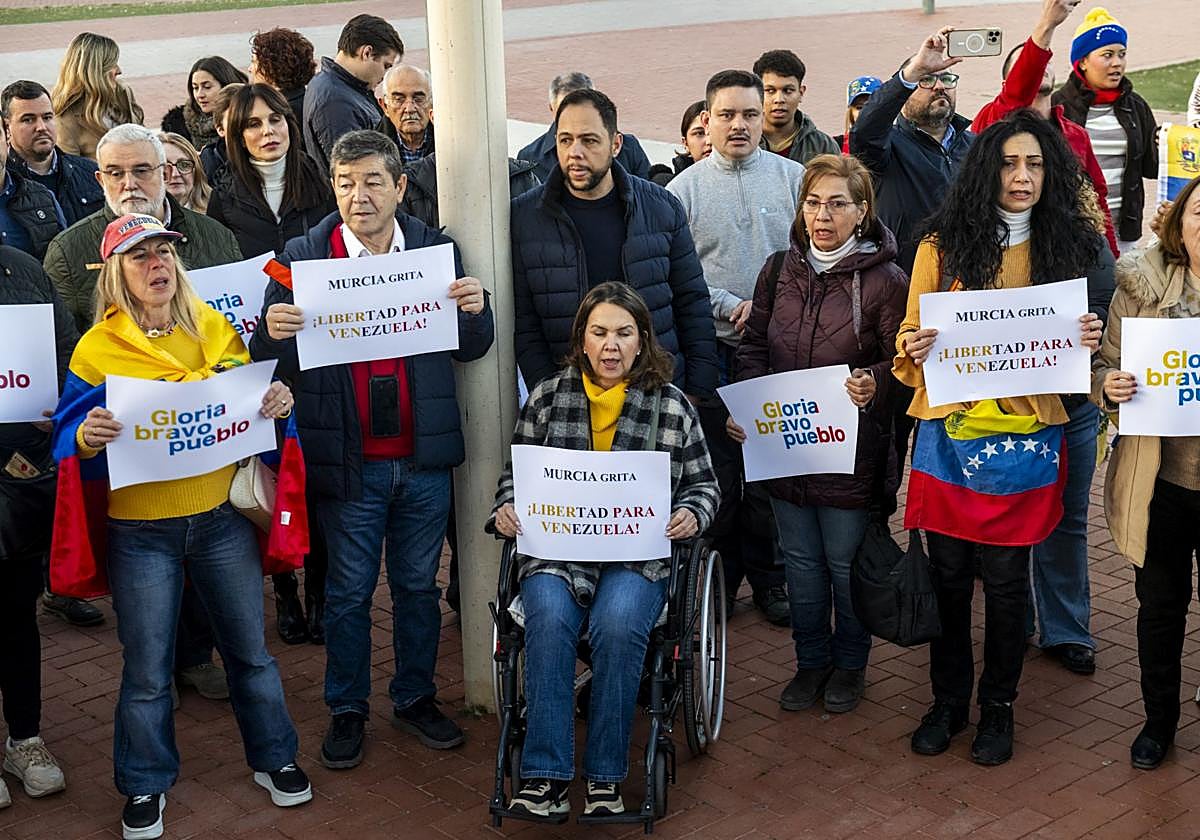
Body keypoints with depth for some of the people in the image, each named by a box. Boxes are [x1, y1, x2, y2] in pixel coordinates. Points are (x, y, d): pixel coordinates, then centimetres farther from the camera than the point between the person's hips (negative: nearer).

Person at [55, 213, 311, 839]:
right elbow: (69, 435, -5)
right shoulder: (97, 348, -5)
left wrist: (278, 401, -11)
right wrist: (88, 436, -28)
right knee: (147, 671, 8)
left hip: (222, 518, 3)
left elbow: (251, 404, 11)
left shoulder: (214, 328, 4)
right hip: (142, 531, -2)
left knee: (250, 650, 14)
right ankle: (145, 786, 28)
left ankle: (273, 758, 34)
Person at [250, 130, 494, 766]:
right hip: (348, 462, -2)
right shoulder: (302, 257, -3)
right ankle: (346, 710, 26)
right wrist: (272, 333, -27)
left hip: (423, 457, 2)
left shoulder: (437, 250, 2)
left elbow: (471, 350, 5)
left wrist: (475, 311, -16)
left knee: (418, 586, 15)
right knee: (348, 593, 10)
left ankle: (415, 697, 32)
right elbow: (270, 362, -4)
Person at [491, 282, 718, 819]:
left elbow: (703, 482, 14)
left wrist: (691, 515, -7)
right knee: (548, 620, -32)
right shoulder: (547, 398, 10)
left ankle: (605, 776, -19)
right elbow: (516, 473, 17)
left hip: (638, 556, -1)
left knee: (618, 624, -33)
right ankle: (545, 775, -27)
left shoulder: (672, 405, 8)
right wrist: (506, 509, -5)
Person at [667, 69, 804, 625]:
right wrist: (731, 306, -12)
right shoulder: (685, 188, 3)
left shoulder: (792, 178, 5)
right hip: (711, 351, 0)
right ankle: (719, 574, 18)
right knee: (716, 470, 5)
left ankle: (769, 576, 19)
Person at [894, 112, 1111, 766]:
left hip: (1026, 436, 0)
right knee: (947, 575, 8)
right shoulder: (944, 244, 3)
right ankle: (948, 699, 26)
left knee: (1006, 578, 6)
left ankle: (998, 705, 25)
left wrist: (1087, 342, -10)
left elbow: (1080, 340, 13)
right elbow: (912, 335, 6)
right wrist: (914, 349, -16)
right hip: (950, 433, 0)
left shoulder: (1069, 245, 6)